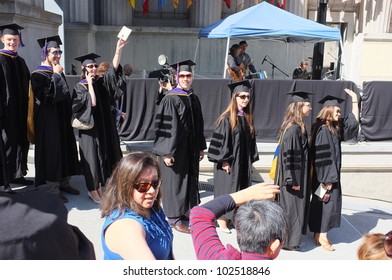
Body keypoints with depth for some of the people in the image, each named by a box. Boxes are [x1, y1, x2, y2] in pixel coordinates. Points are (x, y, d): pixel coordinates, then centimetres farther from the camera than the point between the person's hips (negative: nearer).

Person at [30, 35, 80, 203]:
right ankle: (53, 189, 5)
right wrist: (56, 75, -18)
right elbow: (47, 96, -24)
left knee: (65, 149, 11)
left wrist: (69, 116, 18)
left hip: (62, 119, 8)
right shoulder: (38, 74, -11)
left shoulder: (57, 72, 12)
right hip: (48, 121, -8)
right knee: (52, 151, -4)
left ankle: (64, 183, 23)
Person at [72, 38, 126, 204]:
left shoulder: (101, 82, 7)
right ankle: (93, 192, 12)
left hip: (104, 126, 6)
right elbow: (92, 102, -22)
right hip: (90, 127, -6)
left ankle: (98, 189, 23)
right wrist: (90, 84, -16)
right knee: (92, 158, 0)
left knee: (102, 156, 10)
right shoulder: (80, 87, -7)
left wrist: (118, 50, -17)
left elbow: (113, 69, -7)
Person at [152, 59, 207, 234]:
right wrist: (166, 153, -19)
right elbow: (165, 127, -16)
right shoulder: (170, 99, -13)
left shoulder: (194, 99, 9)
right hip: (175, 150, -7)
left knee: (190, 180, 15)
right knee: (175, 182, 3)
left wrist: (201, 147, 14)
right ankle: (174, 219, 16)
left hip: (191, 149, 7)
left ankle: (187, 212, 31)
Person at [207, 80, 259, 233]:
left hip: (244, 163, 7)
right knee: (227, 189, 1)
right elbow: (219, 140, -14)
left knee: (241, 190, 11)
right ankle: (222, 220, 12)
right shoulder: (226, 118, -12)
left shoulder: (248, 118, 8)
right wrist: (224, 161, -16)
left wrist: (251, 160, 10)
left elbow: (251, 140, 14)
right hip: (229, 162, -6)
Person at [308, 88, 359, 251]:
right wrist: (326, 180, -21)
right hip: (325, 175, -9)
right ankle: (321, 235, 9)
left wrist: (355, 100, 12)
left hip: (332, 174, 9)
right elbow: (321, 157, -21)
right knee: (327, 202, -2)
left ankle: (319, 233, 24)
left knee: (322, 204, 14)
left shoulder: (335, 128, 9)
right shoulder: (323, 130, -19)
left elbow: (353, 122, 18)